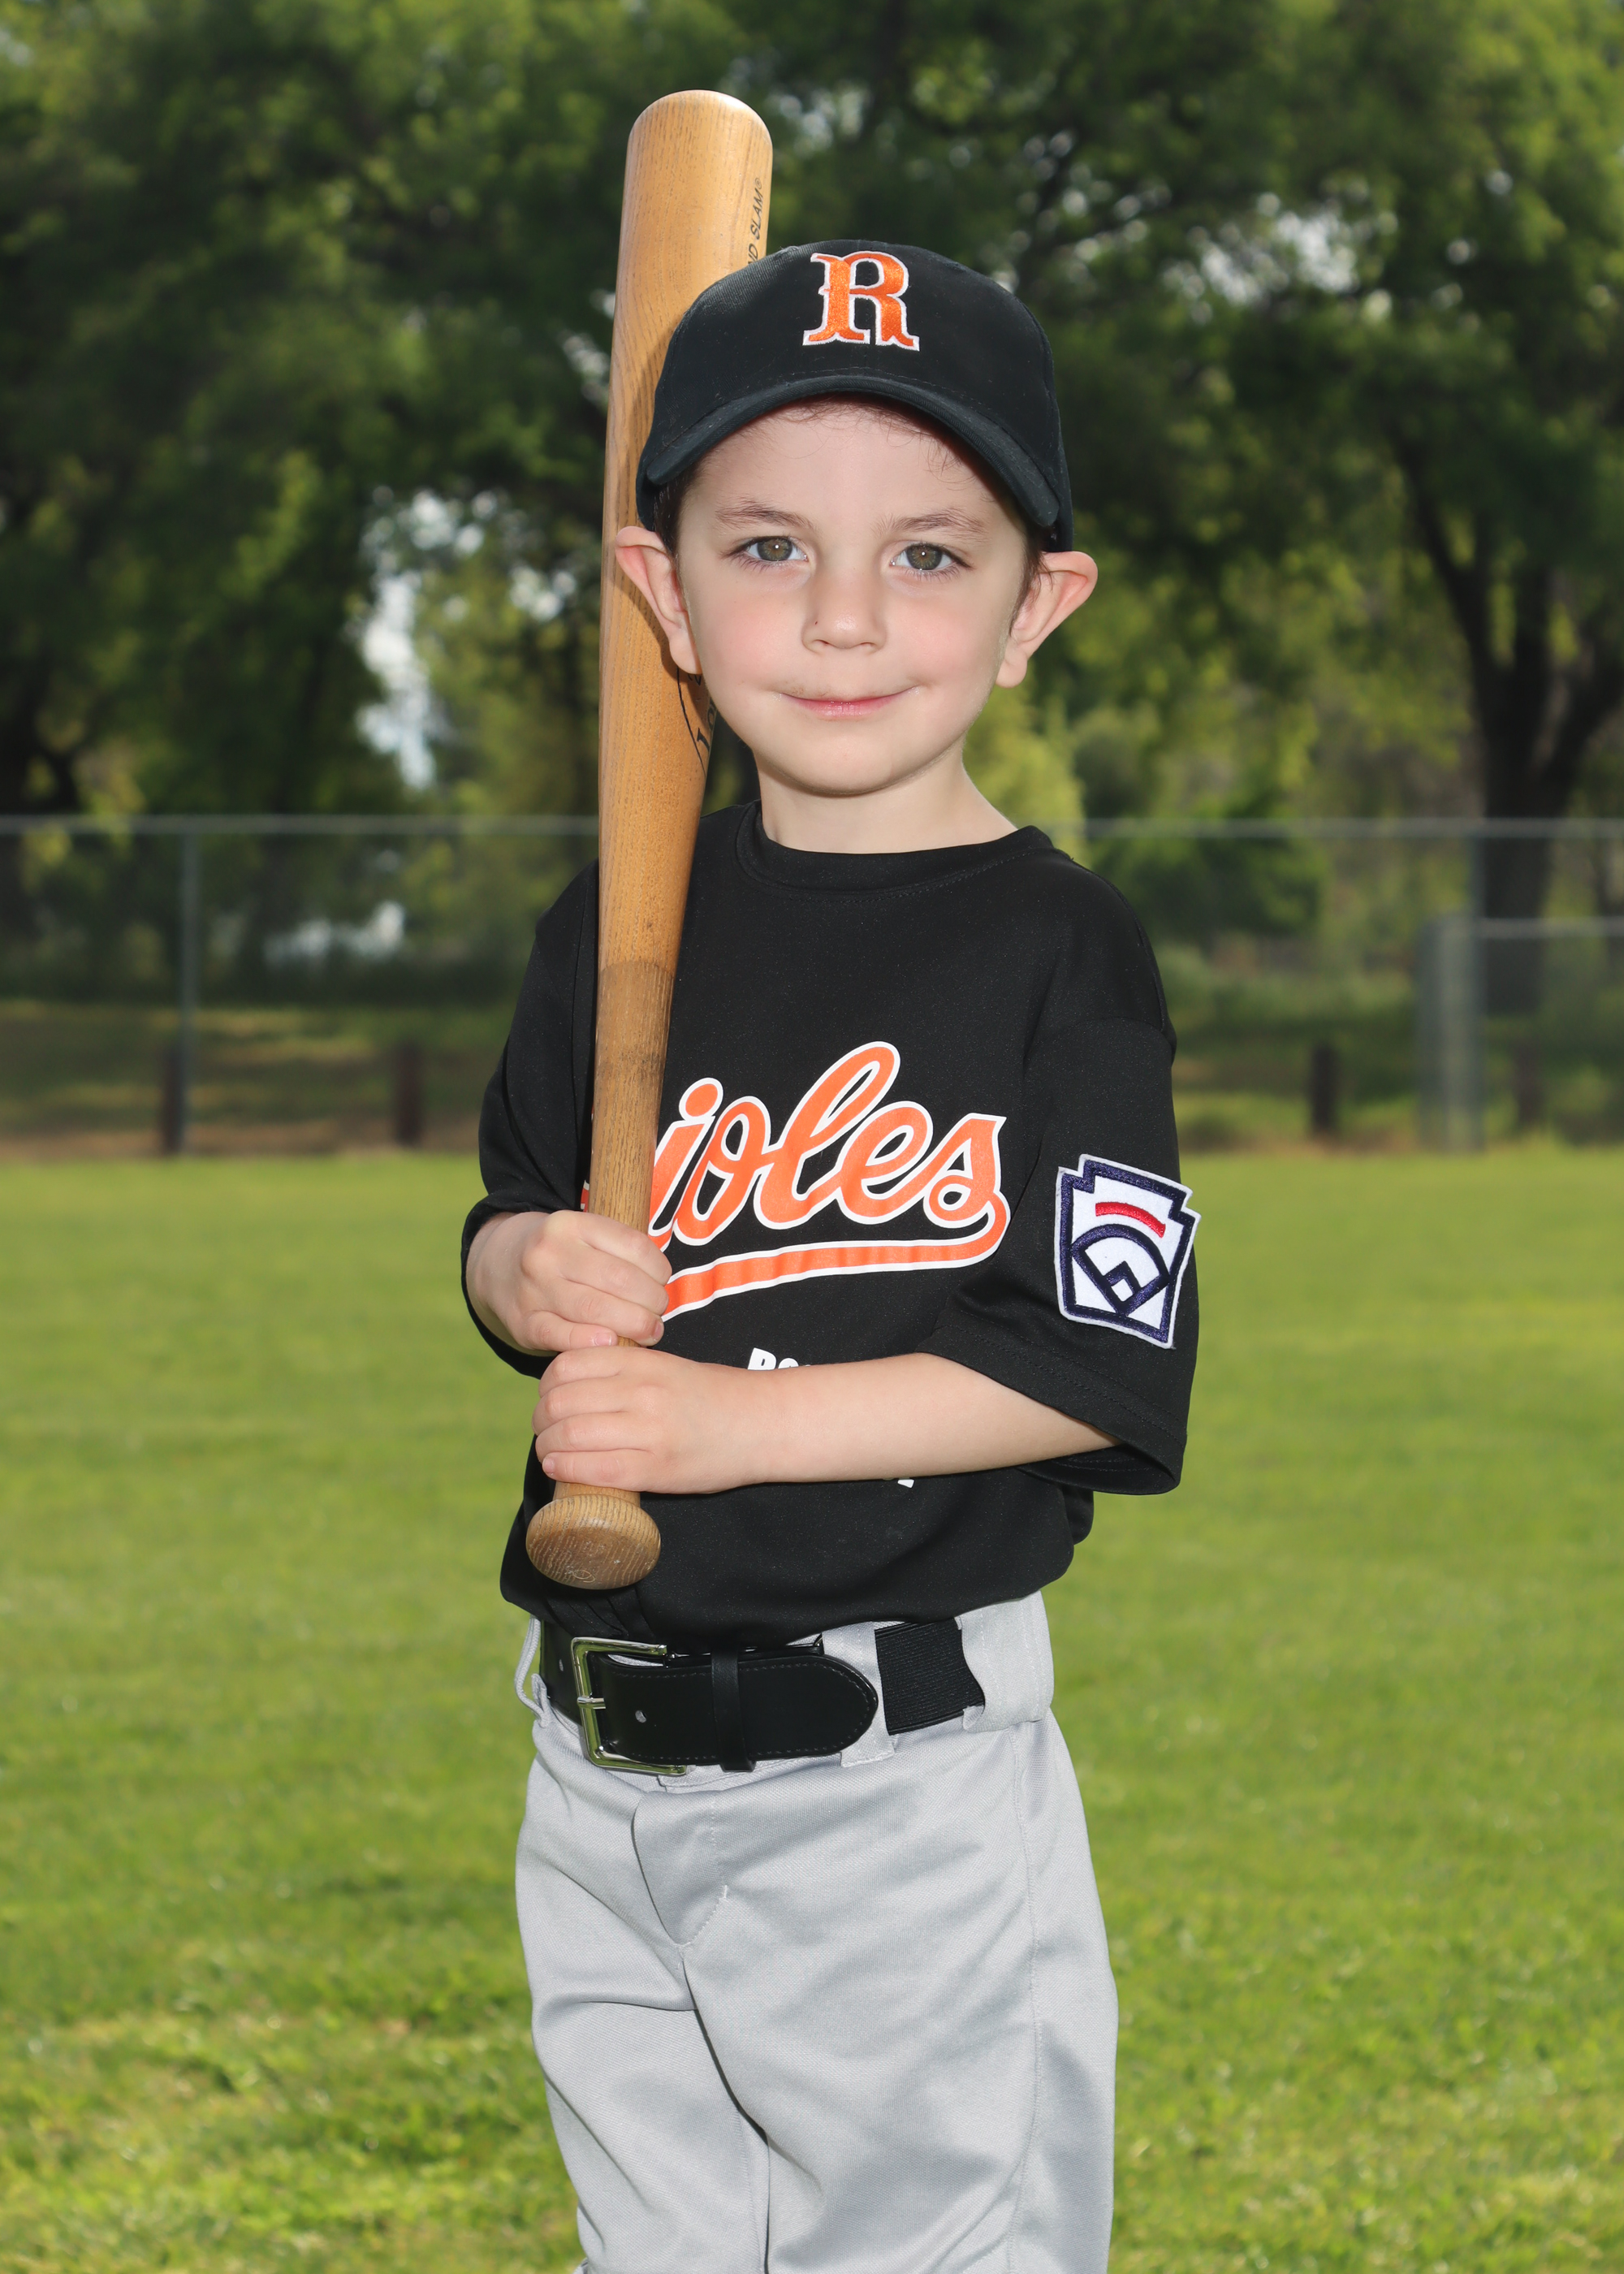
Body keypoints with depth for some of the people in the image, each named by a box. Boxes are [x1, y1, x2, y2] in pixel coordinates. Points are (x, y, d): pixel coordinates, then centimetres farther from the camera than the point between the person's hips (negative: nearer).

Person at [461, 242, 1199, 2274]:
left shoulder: (1055, 951, -9)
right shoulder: (616, 937, 6)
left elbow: (1098, 1368, -14)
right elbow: (511, 1227, 16)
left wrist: (729, 1421, -20)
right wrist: (532, 1280, -8)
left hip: (902, 1779, -5)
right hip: (603, 1777, 6)